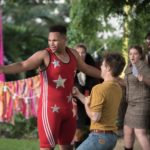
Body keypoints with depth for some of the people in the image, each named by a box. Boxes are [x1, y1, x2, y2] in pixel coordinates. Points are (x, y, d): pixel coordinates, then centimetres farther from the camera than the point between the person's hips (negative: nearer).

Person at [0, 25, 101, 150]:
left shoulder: (73, 53, 7)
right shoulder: (44, 55, -11)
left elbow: (87, 68, 24)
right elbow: (23, 65, -24)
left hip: (68, 109, 6)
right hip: (50, 109, -6)